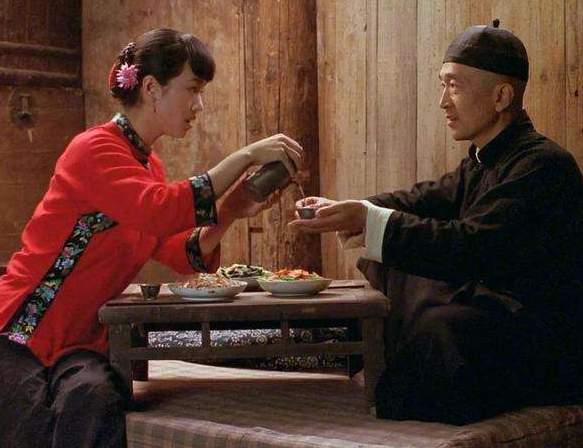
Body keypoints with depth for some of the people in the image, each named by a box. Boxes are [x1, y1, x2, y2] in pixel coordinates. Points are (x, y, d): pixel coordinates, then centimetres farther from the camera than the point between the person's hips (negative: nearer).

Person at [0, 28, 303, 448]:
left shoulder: (149, 164, 11)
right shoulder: (95, 149, -15)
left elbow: (179, 254, 9)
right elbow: (160, 211, -32)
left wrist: (229, 212, -9)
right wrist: (246, 156, -27)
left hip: (82, 340, 6)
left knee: (98, 399, -25)